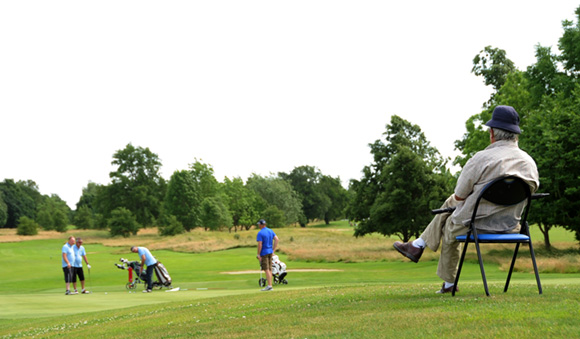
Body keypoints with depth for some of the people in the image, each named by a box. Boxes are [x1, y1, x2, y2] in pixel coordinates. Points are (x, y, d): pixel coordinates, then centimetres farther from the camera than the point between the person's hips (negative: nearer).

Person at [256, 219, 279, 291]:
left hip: (264, 253, -7)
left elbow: (260, 244, -19)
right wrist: (273, 250, 9)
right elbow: (276, 239, 5)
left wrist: (258, 254, -13)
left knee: (266, 270, -7)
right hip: (270, 252, 7)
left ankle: (269, 285, -11)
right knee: (269, 269, 11)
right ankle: (270, 285, 13)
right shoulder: (270, 231, 8)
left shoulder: (260, 233, -15)